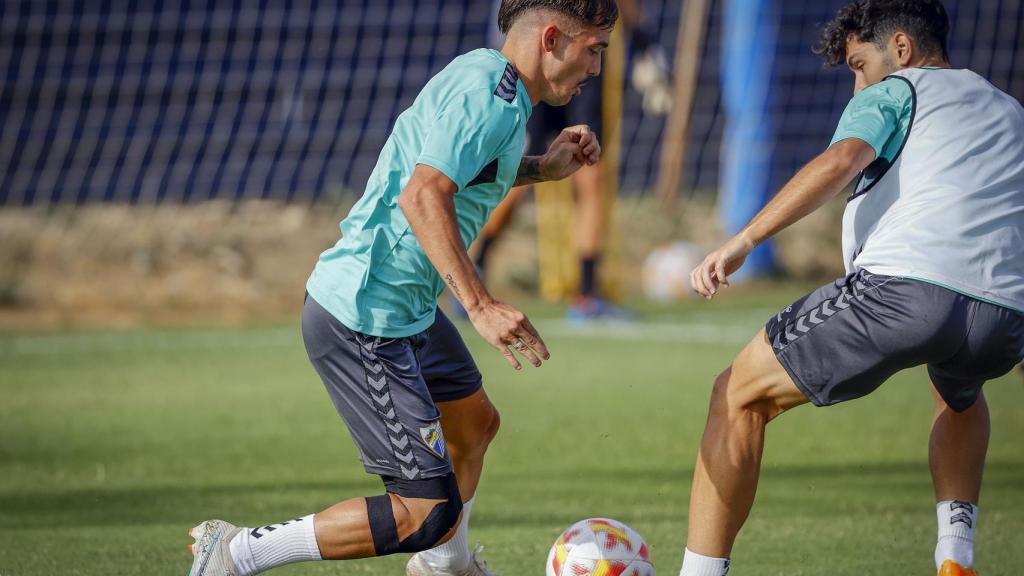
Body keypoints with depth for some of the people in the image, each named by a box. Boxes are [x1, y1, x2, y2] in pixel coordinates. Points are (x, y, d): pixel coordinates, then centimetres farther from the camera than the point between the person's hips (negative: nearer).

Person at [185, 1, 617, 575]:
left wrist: (542, 167, 20)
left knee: (474, 422, 32)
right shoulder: (488, 92, -20)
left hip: (407, 311, 11)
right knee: (430, 512, -13)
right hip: (365, 322, -11)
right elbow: (423, 196, -32)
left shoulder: (486, 78, 11)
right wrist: (481, 305, -36)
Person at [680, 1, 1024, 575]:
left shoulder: (897, 91, 13)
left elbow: (839, 162, -7)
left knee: (739, 398, 10)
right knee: (960, 394, 43)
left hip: (904, 285, -6)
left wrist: (741, 242, -15)